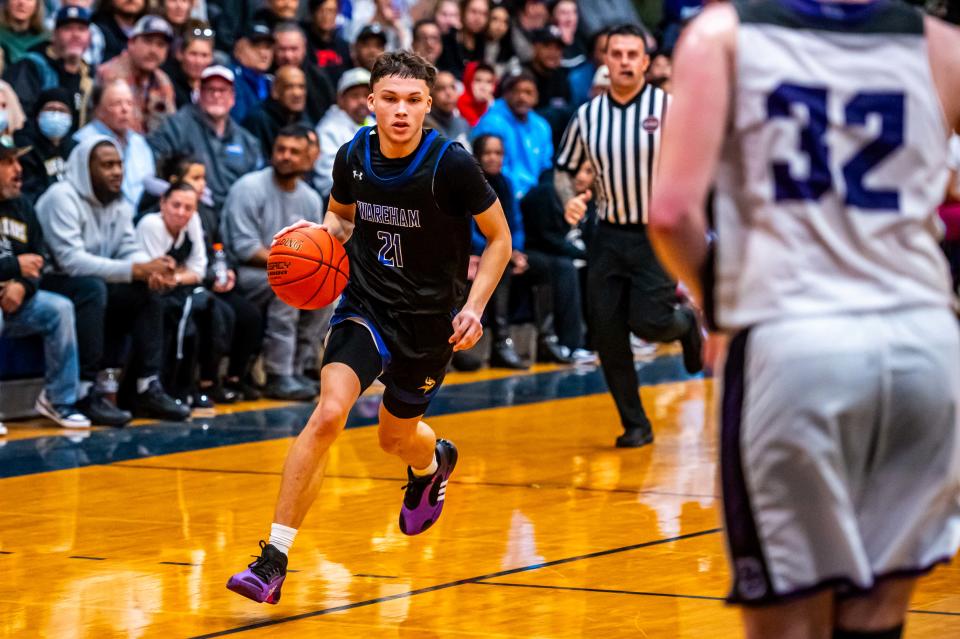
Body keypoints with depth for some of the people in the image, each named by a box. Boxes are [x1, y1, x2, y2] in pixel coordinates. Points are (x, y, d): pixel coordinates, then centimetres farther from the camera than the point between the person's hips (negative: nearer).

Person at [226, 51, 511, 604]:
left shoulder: (451, 165, -19)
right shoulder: (353, 157, -8)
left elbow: (500, 237, -6)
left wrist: (474, 306, -16)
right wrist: (322, 232, -9)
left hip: (431, 318, -1)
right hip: (366, 304, 1)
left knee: (396, 436, 17)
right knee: (329, 414, -22)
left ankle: (433, 462, 59)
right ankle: (274, 560, -19)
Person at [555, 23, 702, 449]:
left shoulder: (669, 108, -8)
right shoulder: (587, 115, 3)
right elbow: (563, 169, 13)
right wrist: (569, 199, -7)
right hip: (609, 235, 4)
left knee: (649, 323, -14)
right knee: (606, 333, -2)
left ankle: (686, 323, 25)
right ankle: (635, 425, 12)